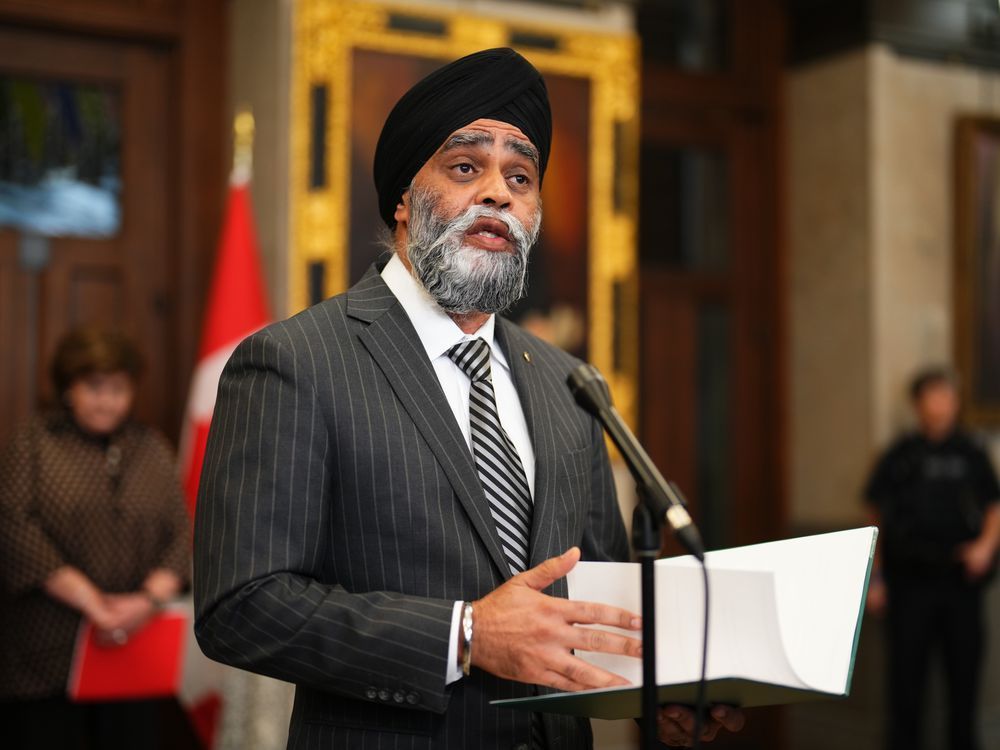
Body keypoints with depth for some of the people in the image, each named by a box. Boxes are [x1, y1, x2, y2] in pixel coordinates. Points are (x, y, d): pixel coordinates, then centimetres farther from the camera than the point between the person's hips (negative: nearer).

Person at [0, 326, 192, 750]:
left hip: (131, 650, 3)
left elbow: (181, 535, 7)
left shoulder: (151, 449, 12)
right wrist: (90, 602, -16)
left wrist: (150, 598, -12)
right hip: (47, 657, -3)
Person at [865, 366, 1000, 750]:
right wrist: (876, 579, 2)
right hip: (910, 582, -1)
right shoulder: (900, 457, 2)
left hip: (961, 579, 2)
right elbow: (877, 520, 5)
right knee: (906, 671, 2)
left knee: (964, 668, 7)